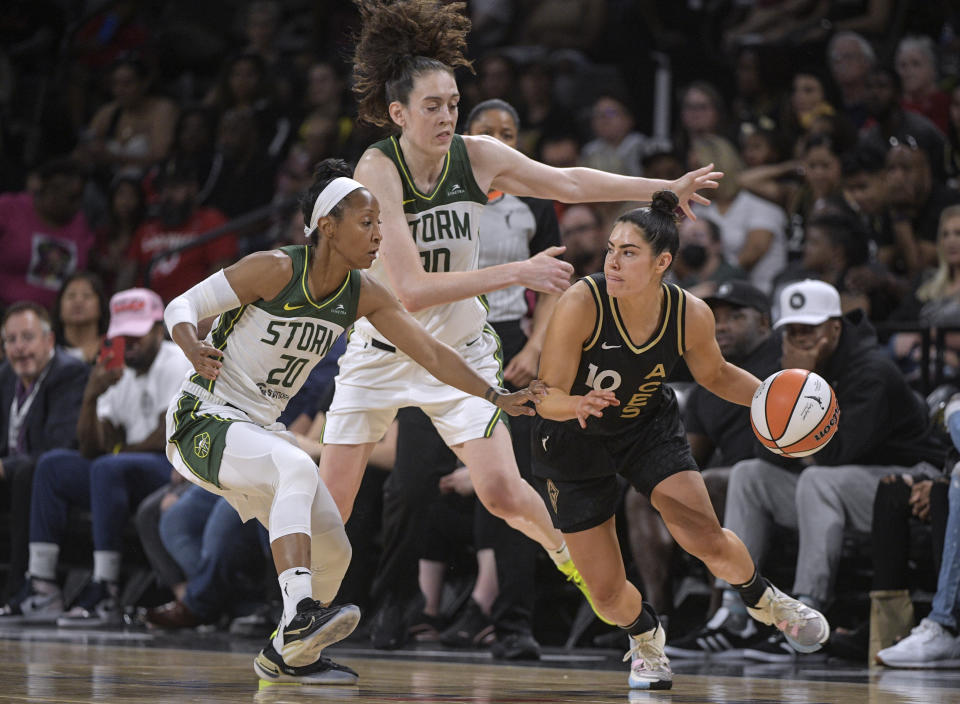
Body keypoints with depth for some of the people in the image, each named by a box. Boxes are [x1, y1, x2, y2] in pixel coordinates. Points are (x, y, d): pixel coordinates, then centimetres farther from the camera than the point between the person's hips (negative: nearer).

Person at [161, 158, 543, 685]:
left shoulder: (364, 296, 0)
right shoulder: (275, 269, -19)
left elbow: (431, 353, 2)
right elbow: (181, 306, -14)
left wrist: (496, 397, -6)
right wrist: (195, 352, -34)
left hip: (260, 432, 8)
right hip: (202, 422, -8)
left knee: (332, 551, 4)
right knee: (295, 466, -36)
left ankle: (285, 655, 27)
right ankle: (299, 616, -44)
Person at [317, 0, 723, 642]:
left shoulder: (478, 157, -11)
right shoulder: (378, 169, -25)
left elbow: (569, 183, 5)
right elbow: (409, 289, -32)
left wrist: (665, 189, -1)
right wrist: (517, 273, -35)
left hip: (460, 349, 2)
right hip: (381, 352, -2)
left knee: (501, 490, -11)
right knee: (330, 506, -3)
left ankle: (563, 549, 19)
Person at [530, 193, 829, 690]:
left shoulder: (691, 315, -20)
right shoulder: (581, 304, -31)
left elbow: (715, 375, 2)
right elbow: (548, 399, -27)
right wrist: (582, 404, -49)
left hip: (649, 429, 1)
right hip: (574, 444, -1)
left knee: (708, 540, -18)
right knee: (607, 593, -2)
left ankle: (762, 598, 17)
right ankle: (645, 636, 35)